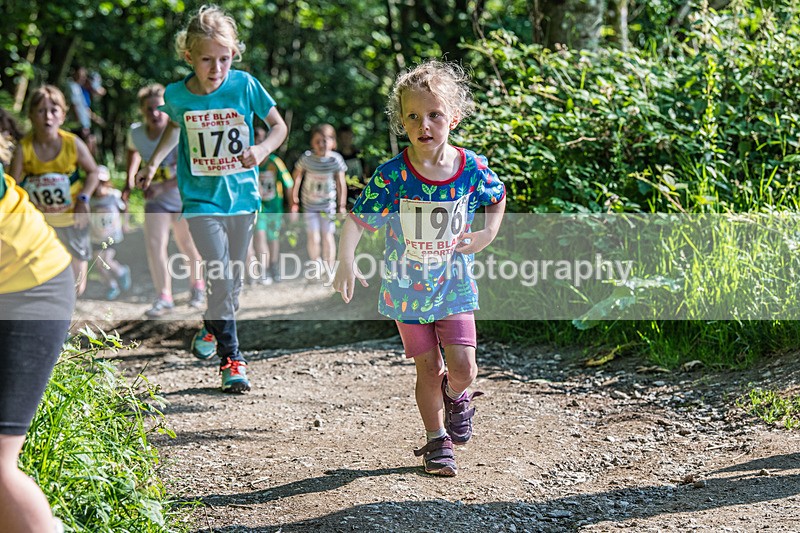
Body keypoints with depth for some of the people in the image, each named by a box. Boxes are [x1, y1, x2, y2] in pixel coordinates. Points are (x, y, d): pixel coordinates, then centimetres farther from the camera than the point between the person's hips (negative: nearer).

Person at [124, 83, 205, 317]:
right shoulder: (135, 132, -10)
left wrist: (162, 186, -36)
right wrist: (130, 179, 6)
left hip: (184, 197, -3)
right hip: (155, 200, 3)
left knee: (187, 245, 12)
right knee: (154, 245, -12)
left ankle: (197, 285, 37)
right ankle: (164, 297, -9)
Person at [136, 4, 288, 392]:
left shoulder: (244, 85, -11)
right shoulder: (176, 94, -7)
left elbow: (279, 126, -1)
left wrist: (261, 150, -19)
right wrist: (153, 163, 8)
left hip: (241, 195, 1)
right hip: (201, 198, -1)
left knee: (233, 278, 13)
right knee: (219, 274, -14)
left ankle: (213, 328, 41)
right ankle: (231, 357, -5)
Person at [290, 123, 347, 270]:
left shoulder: (336, 159, -11)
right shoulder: (307, 158, -12)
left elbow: (341, 184, -3)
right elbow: (296, 178, -1)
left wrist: (342, 205, 0)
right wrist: (295, 201, 1)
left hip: (328, 204, 0)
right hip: (310, 205, 0)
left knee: (327, 236, 4)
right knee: (313, 237, -4)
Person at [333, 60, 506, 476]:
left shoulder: (472, 167, -10)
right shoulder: (392, 175, -16)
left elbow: (497, 196, 11)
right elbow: (357, 220, -14)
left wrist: (488, 233, -3)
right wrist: (346, 261, -28)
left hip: (453, 285, 1)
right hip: (406, 288, -1)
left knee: (462, 369, -6)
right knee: (429, 370, 5)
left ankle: (456, 396, 30)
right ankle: (436, 439, 26)